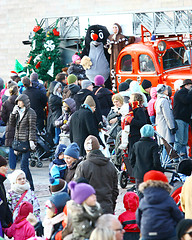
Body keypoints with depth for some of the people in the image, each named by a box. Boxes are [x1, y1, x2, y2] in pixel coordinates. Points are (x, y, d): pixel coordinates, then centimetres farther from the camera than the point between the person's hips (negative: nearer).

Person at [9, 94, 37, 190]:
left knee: (23, 165, -13)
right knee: (24, 164, 10)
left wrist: (31, 141, -17)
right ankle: (30, 185, 17)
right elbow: (12, 123, 14)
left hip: (26, 142, -8)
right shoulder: (19, 112, 15)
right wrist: (13, 113, 1)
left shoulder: (30, 112, -7)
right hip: (19, 141, 8)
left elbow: (32, 128, -11)